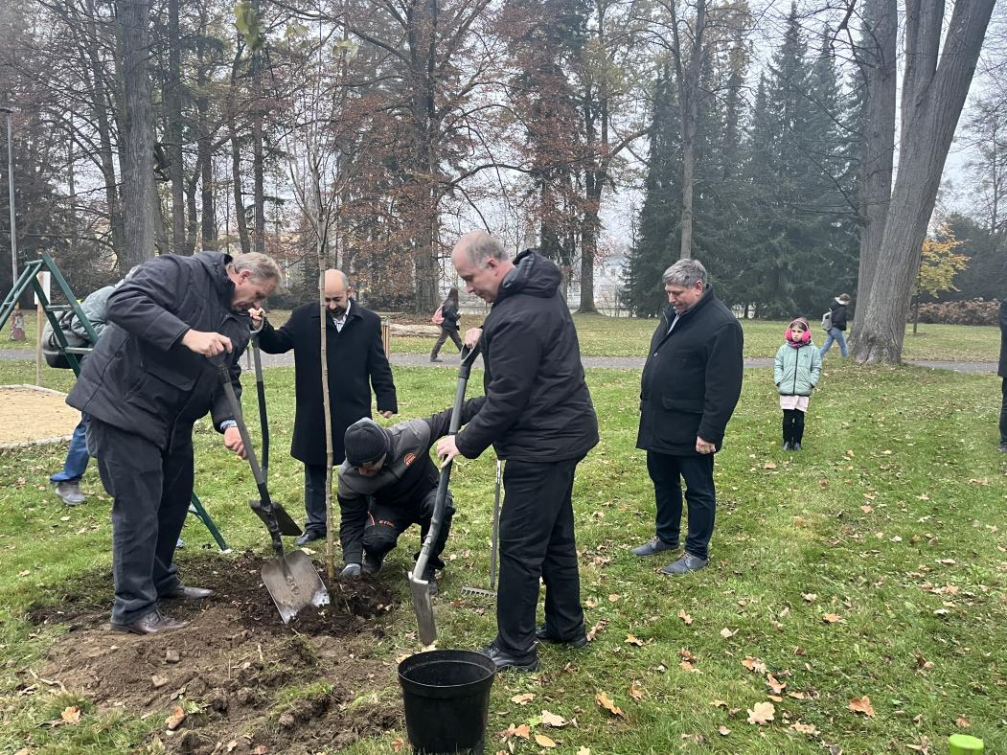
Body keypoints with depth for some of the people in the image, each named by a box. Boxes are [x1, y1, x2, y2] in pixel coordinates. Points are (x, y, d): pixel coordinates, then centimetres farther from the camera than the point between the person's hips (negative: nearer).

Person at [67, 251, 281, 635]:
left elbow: (227, 380, 8)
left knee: (174, 502, 18)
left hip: (173, 422, 9)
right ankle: (133, 609, 6)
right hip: (125, 407, -9)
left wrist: (228, 422, -11)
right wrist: (187, 336, -37)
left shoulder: (237, 323, 10)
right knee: (138, 510, -6)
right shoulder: (177, 272, -14)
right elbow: (123, 302, -29)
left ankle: (161, 581, 37)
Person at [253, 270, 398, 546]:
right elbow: (278, 343, 5)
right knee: (314, 472, 13)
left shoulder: (369, 322, -1)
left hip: (354, 412, -1)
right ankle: (316, 524, 28)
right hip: (313, 413, 1)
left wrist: (387, 401, -3)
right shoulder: (303, 317, -1)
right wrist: (262, 328, -16)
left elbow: (379, 366, 2)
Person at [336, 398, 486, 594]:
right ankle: (374, 556, 10)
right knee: (376, 540, -30)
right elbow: (351, 519, -16)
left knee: (441, 506, -35)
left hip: (426, 495, 0)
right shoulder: (348, 475, -27)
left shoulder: (413, 435, -35)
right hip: (389, 507, 1)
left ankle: (428, 566, -11)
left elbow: (450, 419, -20)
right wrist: (352, 561, -26)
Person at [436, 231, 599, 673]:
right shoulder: (536, 285, 8)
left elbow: (506, 399, -22)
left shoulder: (517, 318, -25)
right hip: (563, 432, 11)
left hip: (543, 444, -10)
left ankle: (515, 651, 12)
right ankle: (567, 626, 34)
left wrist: (466, 443, -11)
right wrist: (487, 338, 11)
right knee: (556, 536, 20)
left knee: (520, 547, 0)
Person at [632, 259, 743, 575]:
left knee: (698, 490, 7)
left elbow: (724, 387, -20)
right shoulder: (673, 312, 9)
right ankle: (666, 537, 38)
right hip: (659, 422, 9)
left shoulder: (721, 324, -18)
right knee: (663, 482, 20)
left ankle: (697, 552, 19)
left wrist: (709, 431, -21)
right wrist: (646, 402, 18)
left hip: (690, 428, -8)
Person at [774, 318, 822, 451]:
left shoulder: (812, 350, 0)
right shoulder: (784, 348, 3)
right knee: (787, 418, 6)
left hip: (803, 391, -1)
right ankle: (787, 441, 21)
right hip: (786, 390, 1)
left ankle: (797, 442, 21)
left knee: (799, 419, 7)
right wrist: (779, 381, -3)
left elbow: (817, 368, 4)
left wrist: (811, 383, -5)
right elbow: (777, 366, 7)